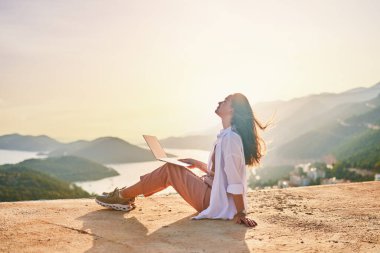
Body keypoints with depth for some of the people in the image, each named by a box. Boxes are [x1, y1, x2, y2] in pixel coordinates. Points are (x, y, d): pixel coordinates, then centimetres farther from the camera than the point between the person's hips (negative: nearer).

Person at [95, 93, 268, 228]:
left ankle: (123, 196, 9)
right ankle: (127, 194, 22)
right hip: (214, 192, 9)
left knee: (169, 169, -4)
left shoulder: (230, 137, -21)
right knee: (171, 168, 13)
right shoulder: (227, 135, 10)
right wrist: (196, 163, 13)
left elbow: (235, 179, -24)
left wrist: (240, 213, -24)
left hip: (217, 203, -9)